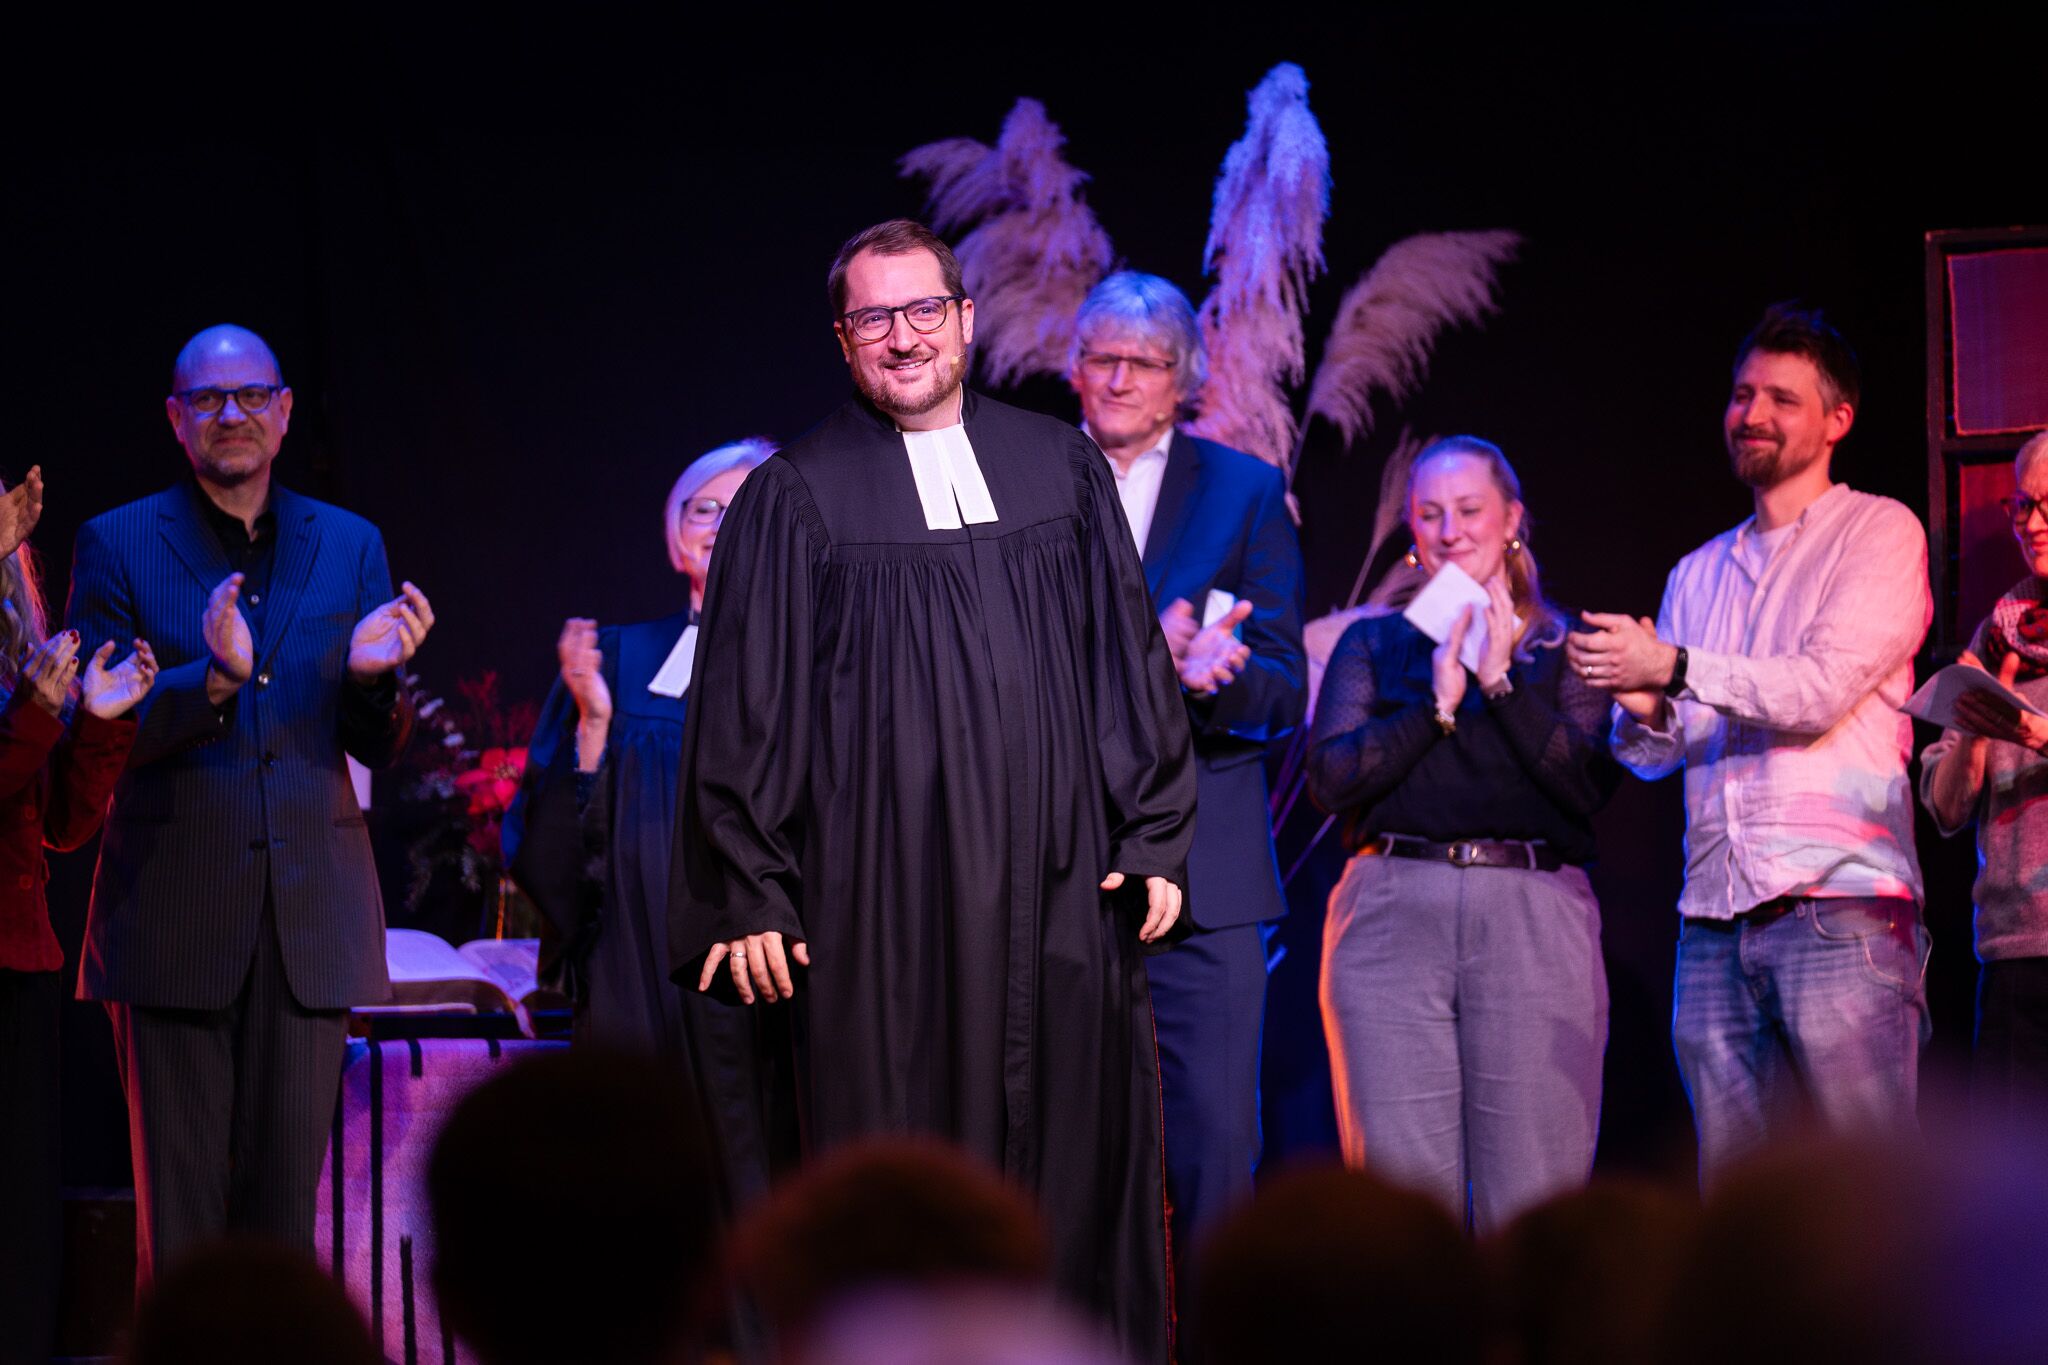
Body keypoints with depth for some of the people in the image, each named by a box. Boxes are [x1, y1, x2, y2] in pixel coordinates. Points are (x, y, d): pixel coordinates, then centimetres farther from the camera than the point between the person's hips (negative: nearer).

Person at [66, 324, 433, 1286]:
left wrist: (372, 675, -12)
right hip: (173, 911, -2)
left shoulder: (350, 546, 12)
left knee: (286, 1199, 4)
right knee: (179, 1204, -2)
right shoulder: (117, 546, 3)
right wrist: (214, 679, -20)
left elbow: (380, 748, 11)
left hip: (308, 911, 2)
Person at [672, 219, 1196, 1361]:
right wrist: (751, 895, -3)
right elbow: (745, 709, 1)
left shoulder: (1062, 468, 10)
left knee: (1075, 1160, 3)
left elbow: (1131, 659, 12)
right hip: (885, 897, -3)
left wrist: (1154, 835, 5)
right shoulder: (799, 499, 2)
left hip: (1057, 884, 3)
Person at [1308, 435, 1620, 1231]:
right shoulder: (1373, 644, 18)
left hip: (1531, 921, -1)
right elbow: (1330, 778, 3)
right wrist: (1437, 702, -5)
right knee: (1405, 1204, -5)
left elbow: (1591, 784, -1)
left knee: (1530, 1209, -7)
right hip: (1394, 912, 1)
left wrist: (1502, 681, -5)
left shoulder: (1564, 648, 14)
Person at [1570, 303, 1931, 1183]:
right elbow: (1654, 754, 17)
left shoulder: (1878, 532, 5)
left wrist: (1674, 667, -14)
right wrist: (1639, 709, -5)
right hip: (1715, 916, 6)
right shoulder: (1699, 574, 23)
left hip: (1840, 905, -6)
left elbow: (1823, 690, -9)